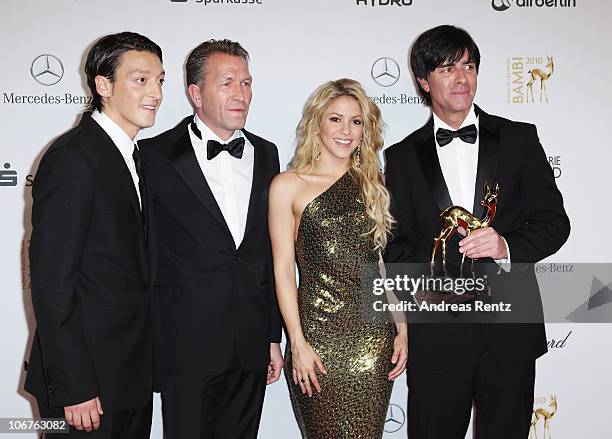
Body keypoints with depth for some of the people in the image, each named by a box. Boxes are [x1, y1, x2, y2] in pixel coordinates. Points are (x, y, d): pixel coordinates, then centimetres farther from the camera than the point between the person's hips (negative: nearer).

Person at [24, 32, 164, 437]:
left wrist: (143, 364, 11)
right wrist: (73, 389, -19)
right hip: (86, 378, -8)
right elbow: (51, 281, -19)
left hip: (132, 371, 8)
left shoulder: (132, 155, 11)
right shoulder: (72, 158, -16)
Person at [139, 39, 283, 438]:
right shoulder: (157, 156, -7)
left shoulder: (265, 154, 8)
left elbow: (271, 252, 10)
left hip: (252, 344, 4)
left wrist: (273, 336, 11)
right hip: (188, 344, -4)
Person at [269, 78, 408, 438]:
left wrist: (402, 331, 6)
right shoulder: (288, 186, 0)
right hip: (319, 336, -3)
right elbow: (283, 269, -3)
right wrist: (297, 343, -8)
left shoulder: (374, 184, 12)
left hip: (375, 337, 3)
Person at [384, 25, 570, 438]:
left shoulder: (519, 139, 4)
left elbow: (554, 221, 1)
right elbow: (396, 244, 4)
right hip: (435, 333, 0)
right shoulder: (402, 156, 4)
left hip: (509, 327, 1)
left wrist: (508, 246, -19)